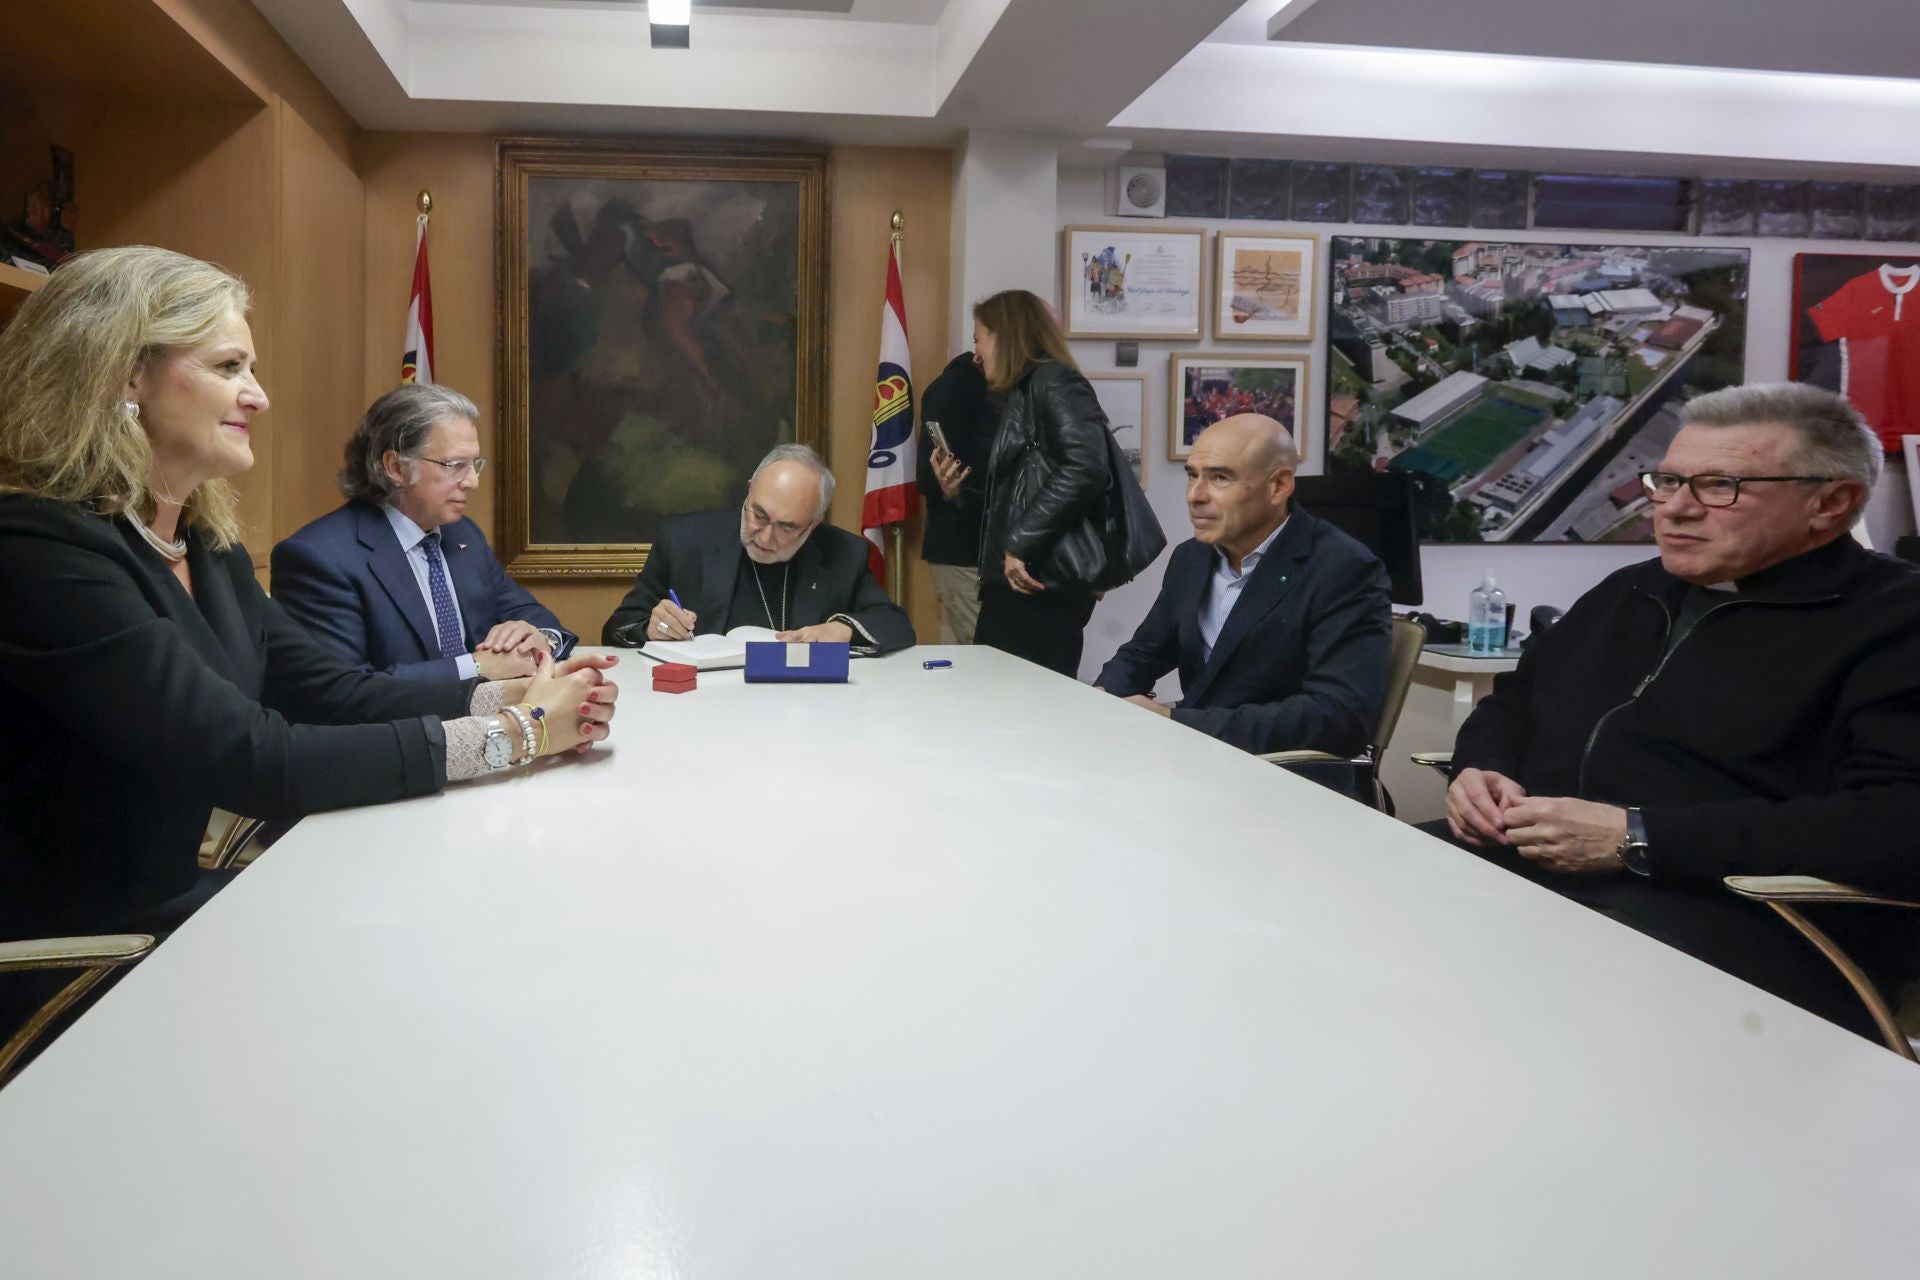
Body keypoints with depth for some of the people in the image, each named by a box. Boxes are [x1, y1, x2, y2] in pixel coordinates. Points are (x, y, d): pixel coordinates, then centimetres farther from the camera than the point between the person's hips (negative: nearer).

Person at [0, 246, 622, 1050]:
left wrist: (508, 698, -13)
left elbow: (331, 691, 3)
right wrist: (507, 735, -23)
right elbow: (254, 764, -27)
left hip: (190, 903, 8)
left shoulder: (205, 544, 7)